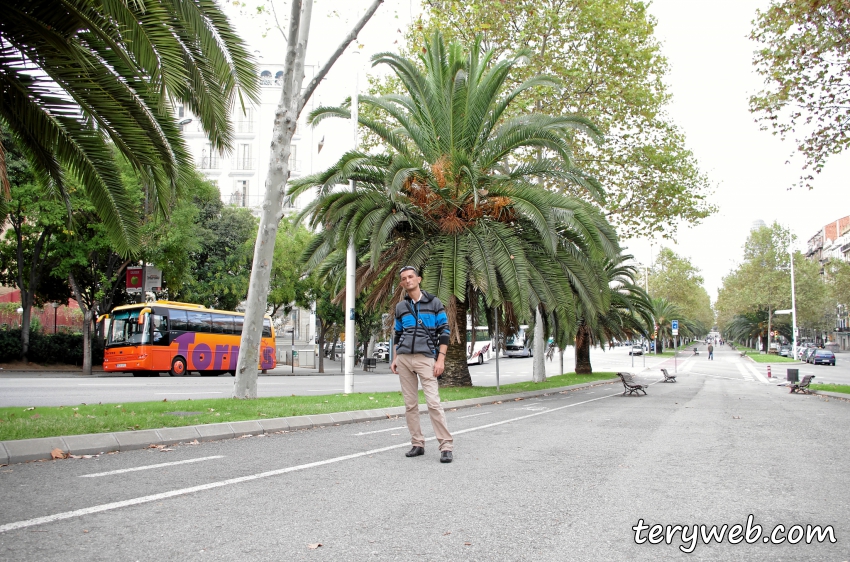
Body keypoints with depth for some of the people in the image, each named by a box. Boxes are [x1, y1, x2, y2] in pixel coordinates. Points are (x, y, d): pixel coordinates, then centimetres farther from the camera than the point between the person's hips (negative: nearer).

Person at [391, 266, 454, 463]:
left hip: (425, 358, -4)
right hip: (404, 359, 4)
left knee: (433, 402, -12)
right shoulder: (400, 307, 13)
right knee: (410, 404, 5)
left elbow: (444, 332, 0)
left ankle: (446, 446, -7)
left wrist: (441, 359, -9)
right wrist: (395, 359, 12)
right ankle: (417, 444, 13)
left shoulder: (434, 303, 2)